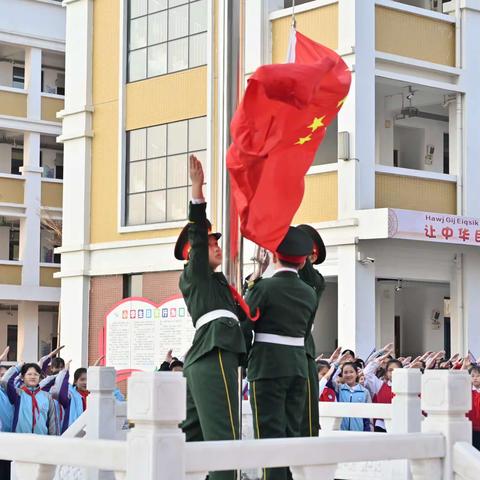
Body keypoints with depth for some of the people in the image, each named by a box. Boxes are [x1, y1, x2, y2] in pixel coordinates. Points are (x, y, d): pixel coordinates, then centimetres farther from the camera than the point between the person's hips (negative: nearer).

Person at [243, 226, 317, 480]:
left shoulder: (264, 287, -10)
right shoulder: (309, 293, 8)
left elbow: (244, 326, -7)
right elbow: (305, 331, 11)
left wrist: (245, 358, 9)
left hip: (267, 367, -6)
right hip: (298, 367, 6)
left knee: (270, 433, -5)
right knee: (293, 432, 11)